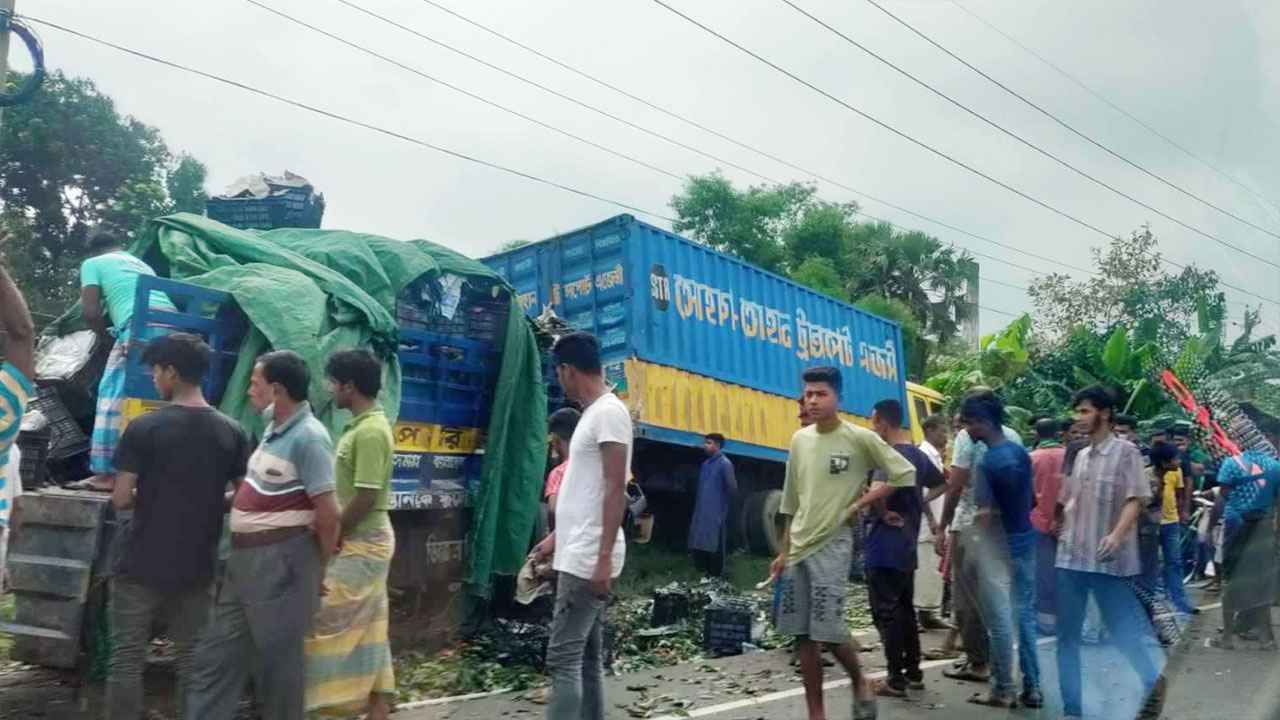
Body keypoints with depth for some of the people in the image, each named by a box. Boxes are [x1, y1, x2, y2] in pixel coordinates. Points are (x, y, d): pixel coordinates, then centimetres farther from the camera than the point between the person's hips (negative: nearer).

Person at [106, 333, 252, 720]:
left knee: (126, 659, 9)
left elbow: (121, 499, -10)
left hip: (141, 565, -3)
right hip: (197, 568, 3)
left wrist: (147, 499, 11)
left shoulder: (144, 427, -11)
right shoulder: (231, 432, -2)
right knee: (192, 659, 12)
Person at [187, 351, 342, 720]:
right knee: (216, 654, 14)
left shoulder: (308, 437, -19)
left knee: (278, 659, 5)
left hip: (281, 560, -9)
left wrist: (319, 568, -10)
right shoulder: (275, 429, 10)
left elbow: (328, 515, -20)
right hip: (245, 557, 9)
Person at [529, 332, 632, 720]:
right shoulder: (592, 414, 16)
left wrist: (604, 558, -23)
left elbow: (615, 489, -20)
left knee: (562, 657, -7)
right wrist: (556, 538, 28)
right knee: (586, 655, 13)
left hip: (588, 560, -10)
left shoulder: (609, 412, -13)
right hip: (580, 556, 10)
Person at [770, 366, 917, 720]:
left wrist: (861, 503, -10)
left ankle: (859, 682, 21)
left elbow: (905, 475, -5)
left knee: (828, 630, -10)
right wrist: (784, 551, 14)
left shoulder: (860, 438, -8)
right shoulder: (799, 440, 8)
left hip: (831, 545, -5)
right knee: (803, 634, 6)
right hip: (798, 547, 5)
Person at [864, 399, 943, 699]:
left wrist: (884, 514, -19)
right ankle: (913, 673, 24)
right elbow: (942, 484, 24)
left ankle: (896, 680, 4)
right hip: (907, 545, 9)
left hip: (884, 546, -9)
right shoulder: (918, 455, 10)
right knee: (905, 609, 17)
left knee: (886, 613, -1)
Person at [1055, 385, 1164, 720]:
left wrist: (1117, 535, -26)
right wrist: (1060, 532, 12)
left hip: (1108, 560, -6)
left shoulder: (1126, 452, -4)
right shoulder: (1080, 456, 13)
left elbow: (1135, 499, -13)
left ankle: (1152, 683, 30)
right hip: (1071, 557, 6)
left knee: (1123, 630, 4)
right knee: (1067, 636, 6)